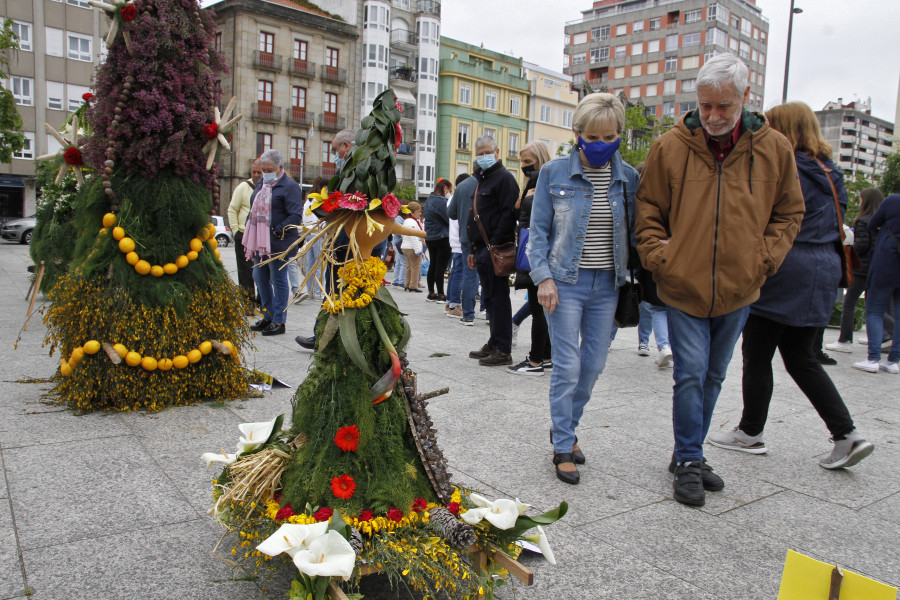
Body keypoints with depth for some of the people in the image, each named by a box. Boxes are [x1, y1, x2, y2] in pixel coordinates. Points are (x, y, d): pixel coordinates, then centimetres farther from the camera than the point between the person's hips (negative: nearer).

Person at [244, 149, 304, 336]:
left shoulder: (290, 186, -9)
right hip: (260, 241, 8)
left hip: (278, 243, -8)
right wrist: (250, 232, 13)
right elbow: (253, 209, 25)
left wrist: (278, 231, -21)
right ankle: (268, 316, 27)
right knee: (260, 278, 14)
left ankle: (279, 321, 8)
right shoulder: (261, 184, 16)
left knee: (278, 280, -1)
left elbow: (296, 216, -16)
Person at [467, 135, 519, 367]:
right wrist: (474, 250, 21)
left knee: (498, 297, -7)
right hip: (483, 249, 9)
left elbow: (508, 215, -17)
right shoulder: (482, 180, 21)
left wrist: (495, 246, -22)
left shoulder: (504, 178, -8)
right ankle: (494, 344, 23)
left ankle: (503, 351, -2)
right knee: (489, 298, 14)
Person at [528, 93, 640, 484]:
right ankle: (563, 447, 11)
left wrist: (632, 281, 5)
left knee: (594, 363, 9)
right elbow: (538, 230, -2)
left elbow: (632, 231, 10)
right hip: (566, 282, -3)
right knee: (567, 366, -3)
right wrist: (544, 277, -11)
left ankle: (565, 426, 32)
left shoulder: (628, 177, 4)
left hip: (607, 284, 4)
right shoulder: (554, 173, -3)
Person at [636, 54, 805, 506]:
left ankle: (688, 455, 29)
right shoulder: (669, 147, -5)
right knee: (690, 375, -6)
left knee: (713, 377, 13)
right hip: (683, 287, -3)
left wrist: (764, 259, -3)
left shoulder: (774, 149, 0)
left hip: (738, 291, 3)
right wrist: (659, 257, -7)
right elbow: (648, 211, 4)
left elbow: (789, 213, 10)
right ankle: (689, 461, 11)